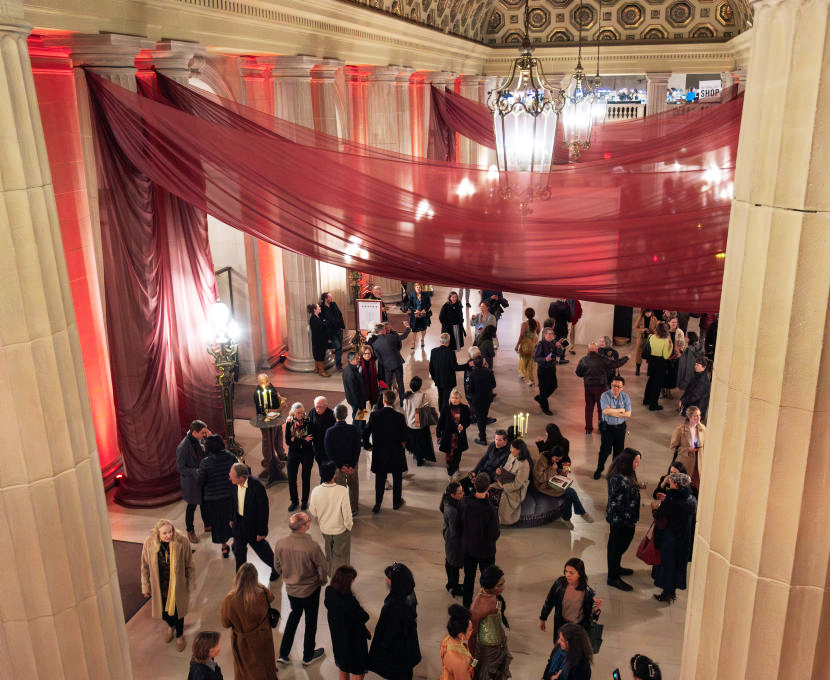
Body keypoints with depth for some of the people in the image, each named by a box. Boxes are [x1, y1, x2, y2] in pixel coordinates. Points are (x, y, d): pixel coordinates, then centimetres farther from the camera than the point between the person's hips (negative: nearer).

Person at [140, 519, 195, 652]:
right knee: (163, 612, 20)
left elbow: (189, 565, -9)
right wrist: (146, 587, 4)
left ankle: (179, 635, 47)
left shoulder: (182, 542, -24)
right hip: (159, 586, 1)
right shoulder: (149, 544, -20)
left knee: (177, 611, 16)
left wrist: (190, 582, 0)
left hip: (178, 585, -1)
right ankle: (171, 626, 56)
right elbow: (145, 567, -4)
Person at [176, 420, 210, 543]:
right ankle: (190, 532, 32)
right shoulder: (183, 447, -27)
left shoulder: (200, 440, -7)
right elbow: (180, 468, -21)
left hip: (202, 478, 7)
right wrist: (196, 471, -31)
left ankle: (208, 525, 43)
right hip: (191, 481, -7)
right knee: (192, 506, 12)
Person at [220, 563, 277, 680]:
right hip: (263, 639, 0)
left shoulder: (230, 600, -31)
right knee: (265, 666, 28)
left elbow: (226, 624, -13)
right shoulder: (264, 594, -28)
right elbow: (271, 597, -1)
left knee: (244, 670, 27)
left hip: (242, 642, 0)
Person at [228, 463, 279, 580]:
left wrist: (262, 532, -17)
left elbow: (264, 510, -22)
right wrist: (232, 518, 15)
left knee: (260, 548, 14)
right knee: (238, 550, 16)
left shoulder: (257, 487, -31)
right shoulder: (236, 484, -13)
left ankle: (276, 567, 42)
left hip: (253, 524, -5)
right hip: (239, 522, 5)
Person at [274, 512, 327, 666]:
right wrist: (322, 581, 4)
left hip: (290, 588, 4)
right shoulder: (312, 547, -31)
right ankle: (308, 656, 37)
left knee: (295, 614, 29)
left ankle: (283, 653, 33)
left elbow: (277, 566, -2)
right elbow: (322, 568, -17)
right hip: (310, 589, -4)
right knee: (311, 621, 19)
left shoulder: (280, 544, -18)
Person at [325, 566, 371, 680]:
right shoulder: (349, 601, -38)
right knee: (358, 670, 19)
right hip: (354, 639, -6)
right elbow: (364, 617, -26)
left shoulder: (329, 592, -18)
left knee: (342, 667, 29)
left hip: (337, 635, 6)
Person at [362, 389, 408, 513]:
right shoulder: (399, 416, -18)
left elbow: (366, 433, -6)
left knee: (380, 479, 17)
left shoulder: (374, 415, -13)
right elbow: (404, 437, -12)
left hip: (379, 453, 1)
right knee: (397, 477, 19)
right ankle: (396, 502, 33)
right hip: (396, 454, -1)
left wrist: (367, 445, 10)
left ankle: (377, 504, 19)